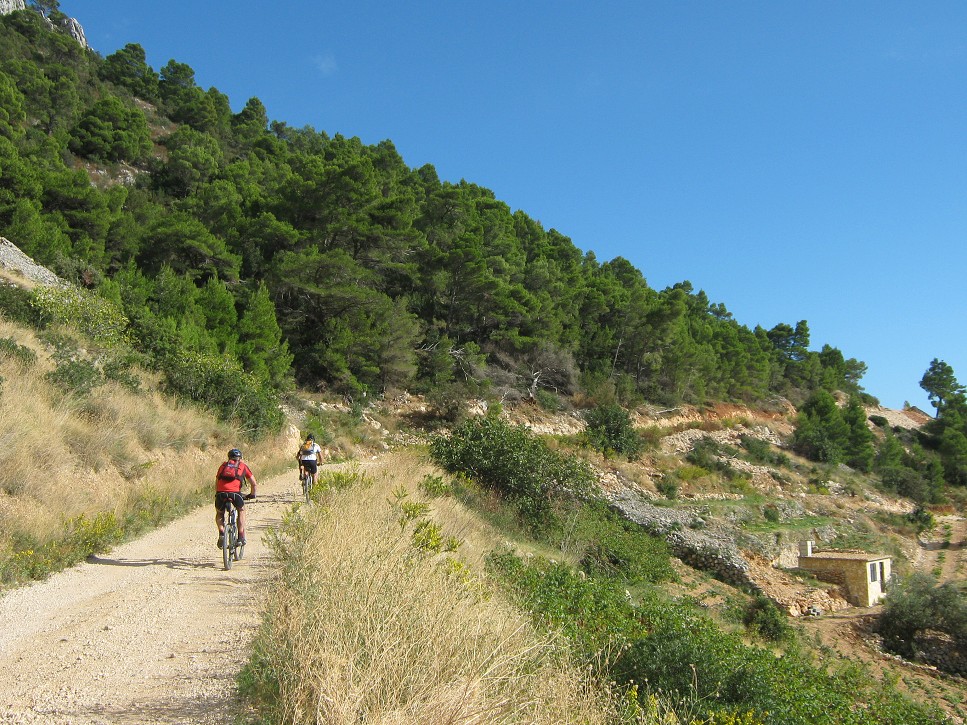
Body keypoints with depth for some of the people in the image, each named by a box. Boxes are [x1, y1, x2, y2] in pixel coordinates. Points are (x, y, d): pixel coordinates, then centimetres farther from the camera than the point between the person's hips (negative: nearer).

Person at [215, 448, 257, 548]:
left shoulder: (223, 465, 29)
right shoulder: (243, 466, 24)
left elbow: (216, 483, 30)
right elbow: (253, 483, 21)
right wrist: (252, 495, 37)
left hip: (221, 493, 2)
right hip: (235, 493, -1)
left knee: (219, 514, 29)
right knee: (241, 510, 27)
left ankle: (221, 533, 6)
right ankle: (241, 537, 20)